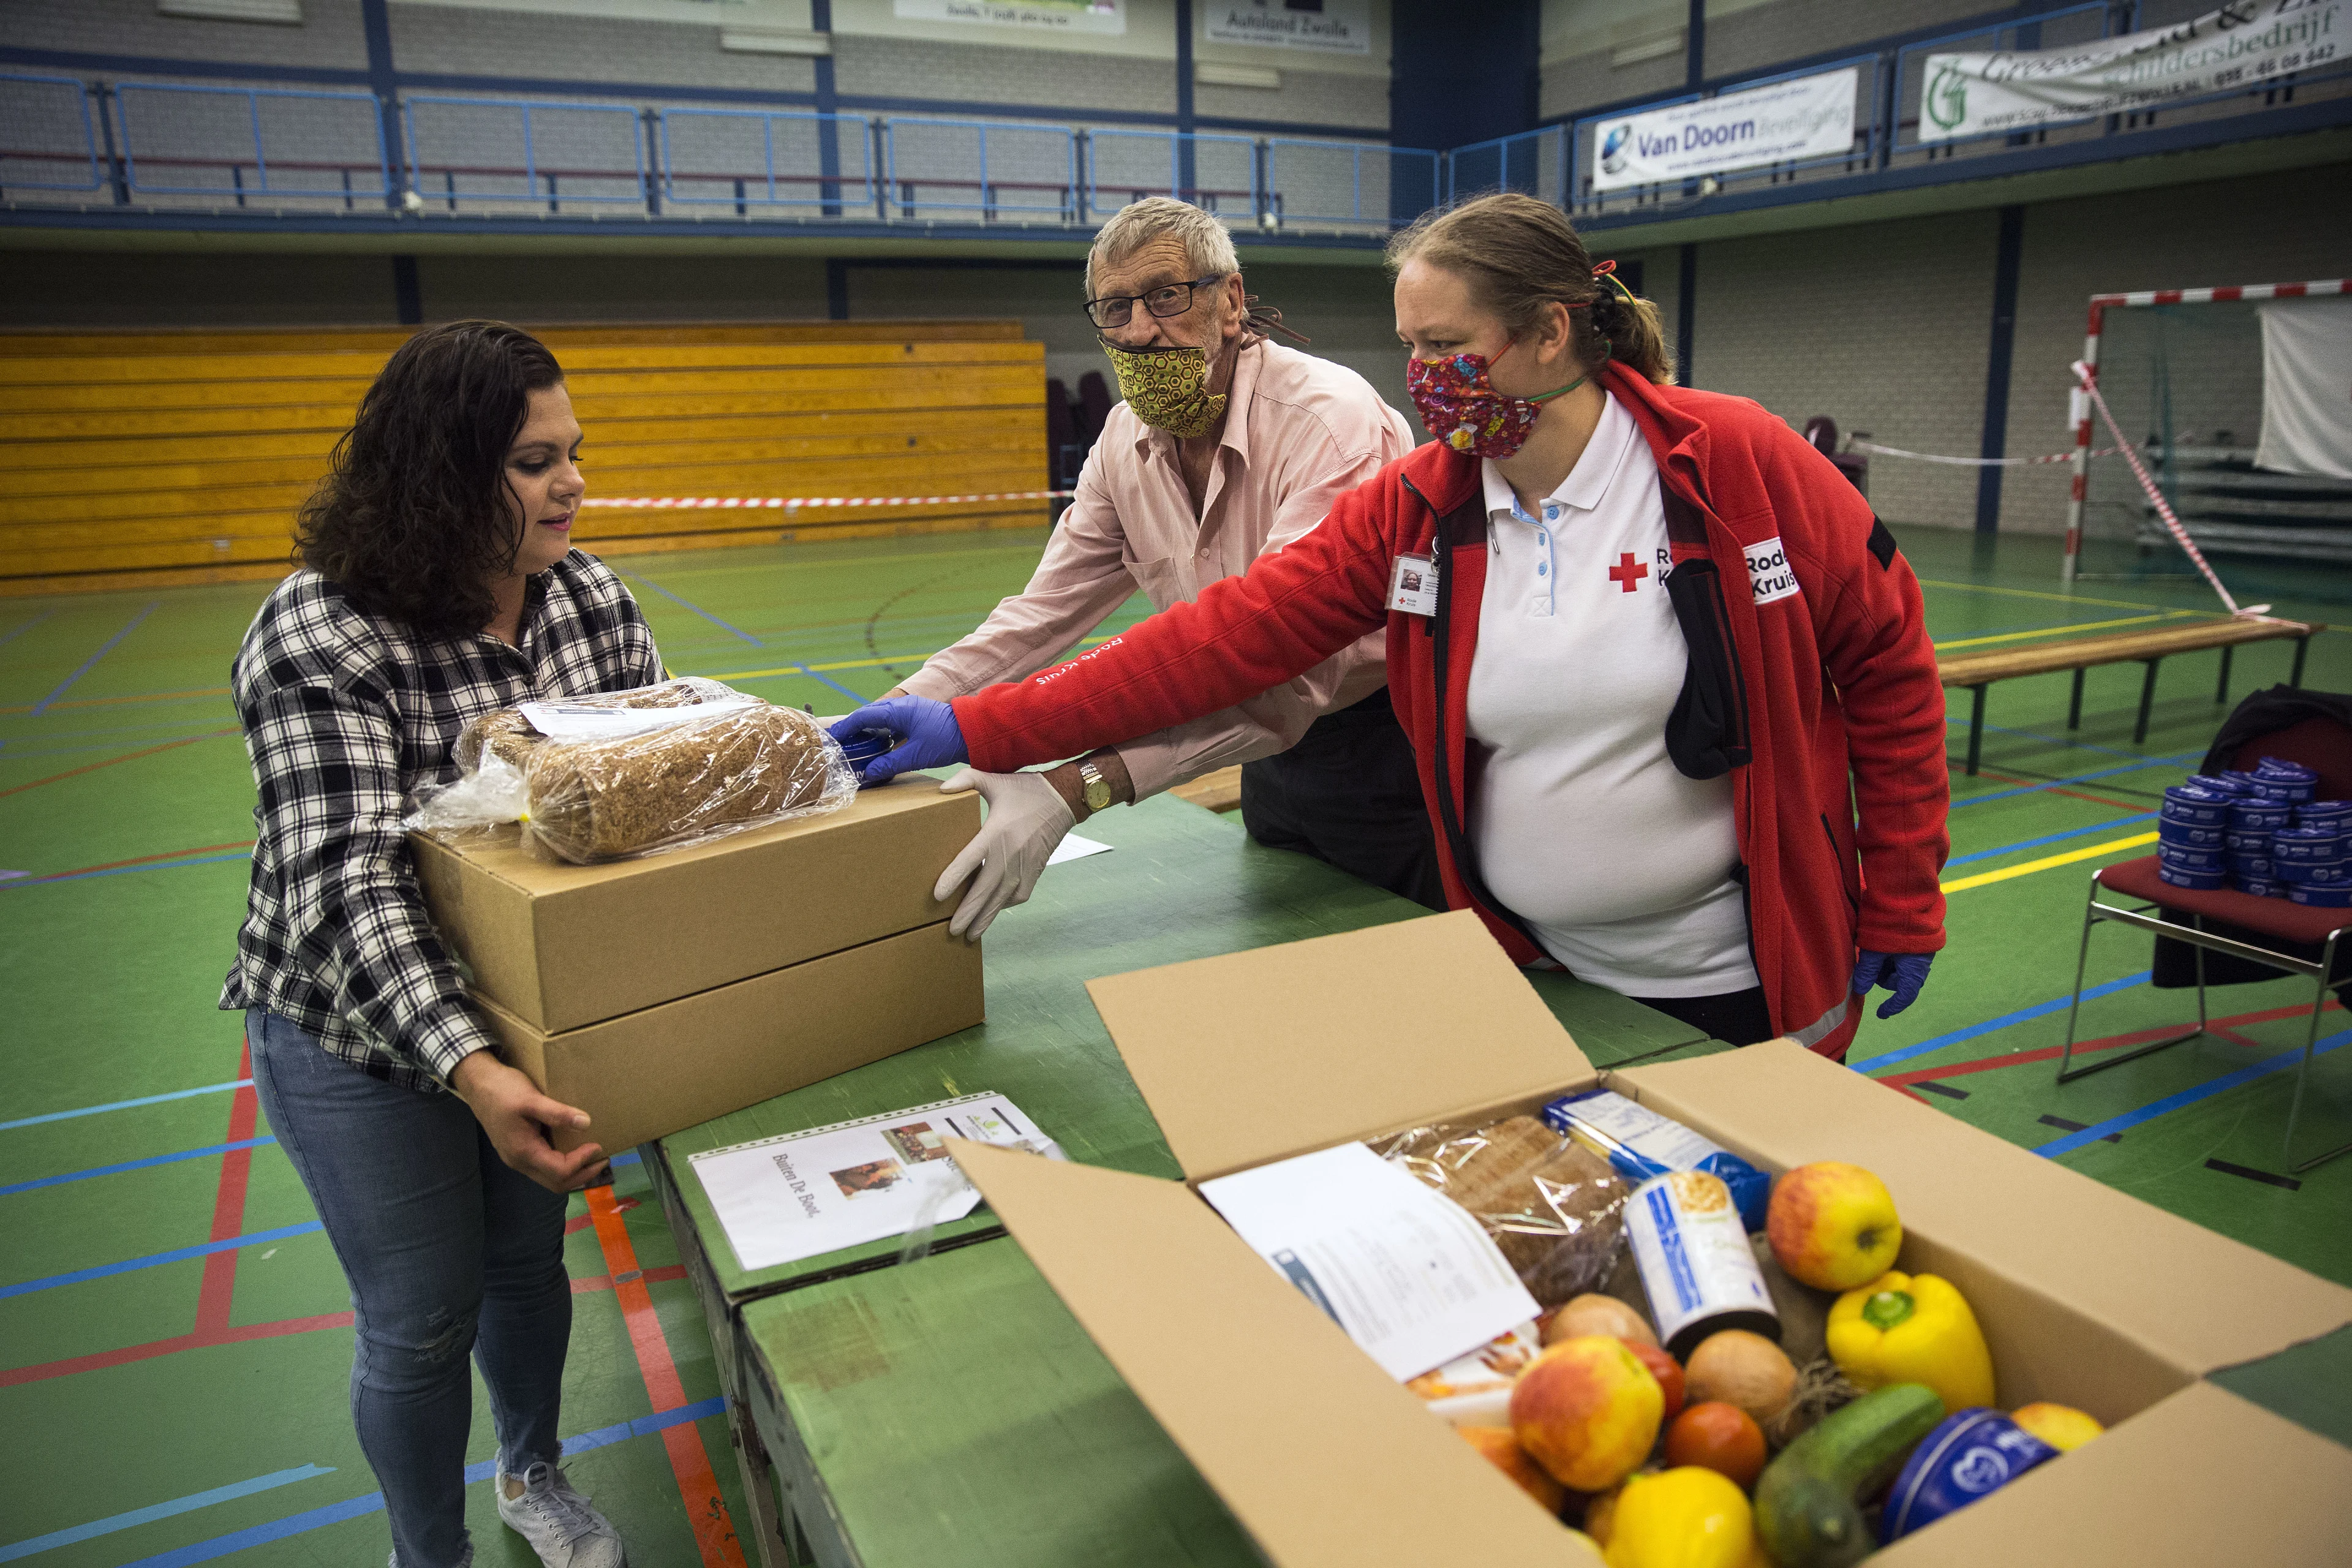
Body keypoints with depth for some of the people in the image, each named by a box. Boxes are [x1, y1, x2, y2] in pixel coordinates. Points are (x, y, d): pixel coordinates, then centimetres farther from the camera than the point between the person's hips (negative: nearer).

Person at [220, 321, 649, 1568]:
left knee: (529, 1257, 23)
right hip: (365, 1037, -5)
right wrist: (471, 1073, -43)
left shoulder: (588, 592, -7)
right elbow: (345, 891, -32)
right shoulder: (319, 641, -25)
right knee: (421, 1320, 12)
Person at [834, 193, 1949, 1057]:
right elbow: (1227, 636, -12)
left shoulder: (1736, 464, -13)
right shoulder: (1413, 512, -6)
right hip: (1534, 972, 2)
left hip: (1744, 984, -2)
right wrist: (978, 729, -17)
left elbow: (1888, 661, -4)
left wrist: (1899, 909, -1)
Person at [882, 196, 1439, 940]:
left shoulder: (1329, 420, -27)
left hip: (1386, 748, -6)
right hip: (1275, 749, 7)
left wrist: (1075, 787, -46)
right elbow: (1045, 612, 0)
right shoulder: (1128, 440, -2)